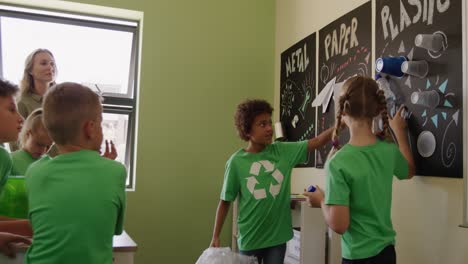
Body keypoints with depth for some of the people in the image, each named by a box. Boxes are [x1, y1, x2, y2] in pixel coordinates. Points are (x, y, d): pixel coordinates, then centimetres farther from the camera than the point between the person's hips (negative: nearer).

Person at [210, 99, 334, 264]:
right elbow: (225, 201, -3)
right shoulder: (236, 162, -10)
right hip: (250, 239, -2)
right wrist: (215, 236, -3)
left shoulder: (282, 151, -3)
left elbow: (316, 142, -11)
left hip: (277, 237, 2)